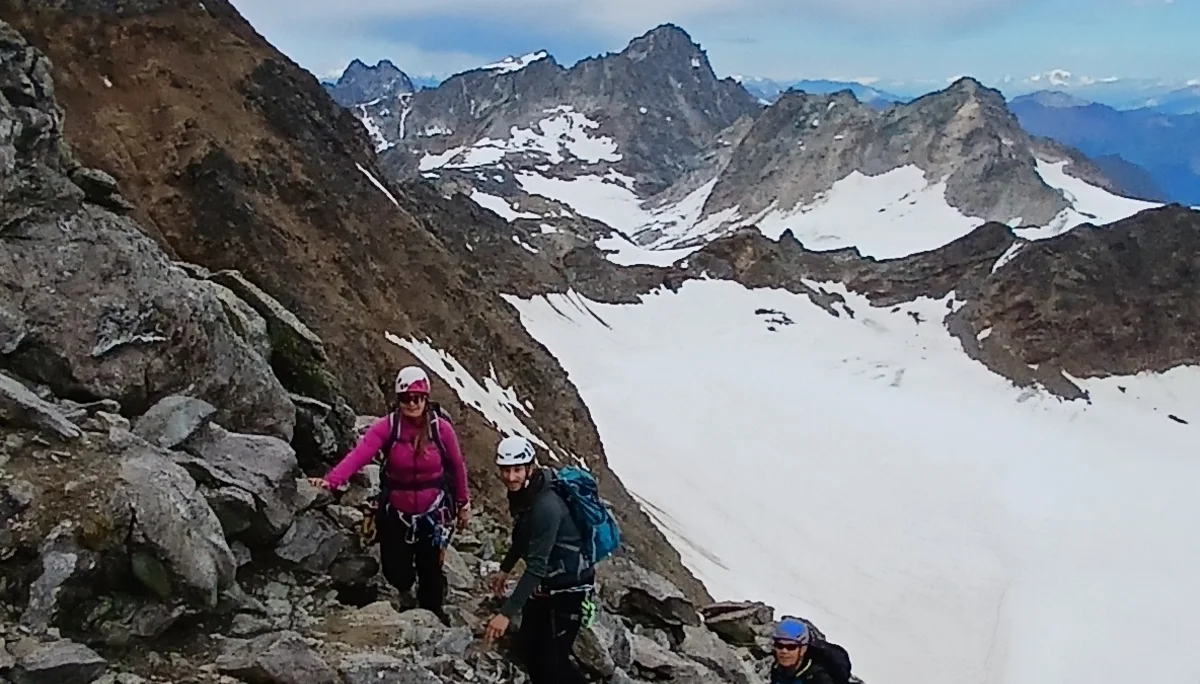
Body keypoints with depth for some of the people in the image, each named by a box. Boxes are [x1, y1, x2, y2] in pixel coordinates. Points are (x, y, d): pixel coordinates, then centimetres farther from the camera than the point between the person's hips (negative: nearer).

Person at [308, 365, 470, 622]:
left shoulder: (441, 428, -14)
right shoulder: (387, 426, -16)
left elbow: (457, 466, -1)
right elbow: (359, 454, -30)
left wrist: (463, 503, 7)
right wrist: (332, 480, -46)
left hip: (433, 512, 0)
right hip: (396, 513, 0)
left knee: (430, 570, 10)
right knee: (396, 574, 7)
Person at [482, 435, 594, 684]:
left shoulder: (546, 507, -30)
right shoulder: (520, 494, -2)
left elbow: (536, 567, -33)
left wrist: (506, 613, -35)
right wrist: (505, 569, 22)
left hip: (569, 588, -9)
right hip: (544, 585, 9)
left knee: (553, 660, -7)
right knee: (527, 649, 12)